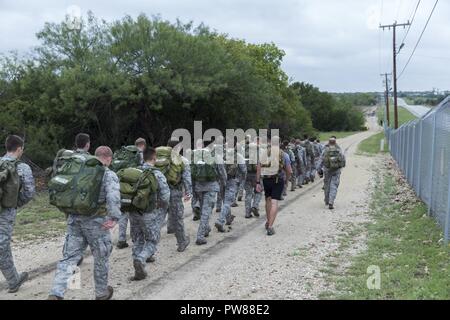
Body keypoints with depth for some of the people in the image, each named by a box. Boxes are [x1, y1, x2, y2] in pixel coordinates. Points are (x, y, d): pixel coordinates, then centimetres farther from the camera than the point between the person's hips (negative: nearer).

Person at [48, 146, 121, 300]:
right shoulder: (109, 175, -8)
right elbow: (113, 196, -24)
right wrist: (114, 218, -25)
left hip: (75, 219, 5)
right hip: (96, 222, -4)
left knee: (69, 257, 9)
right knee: (101, 257, 15)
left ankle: (55, 295, -5)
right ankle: (102, 293, 31)